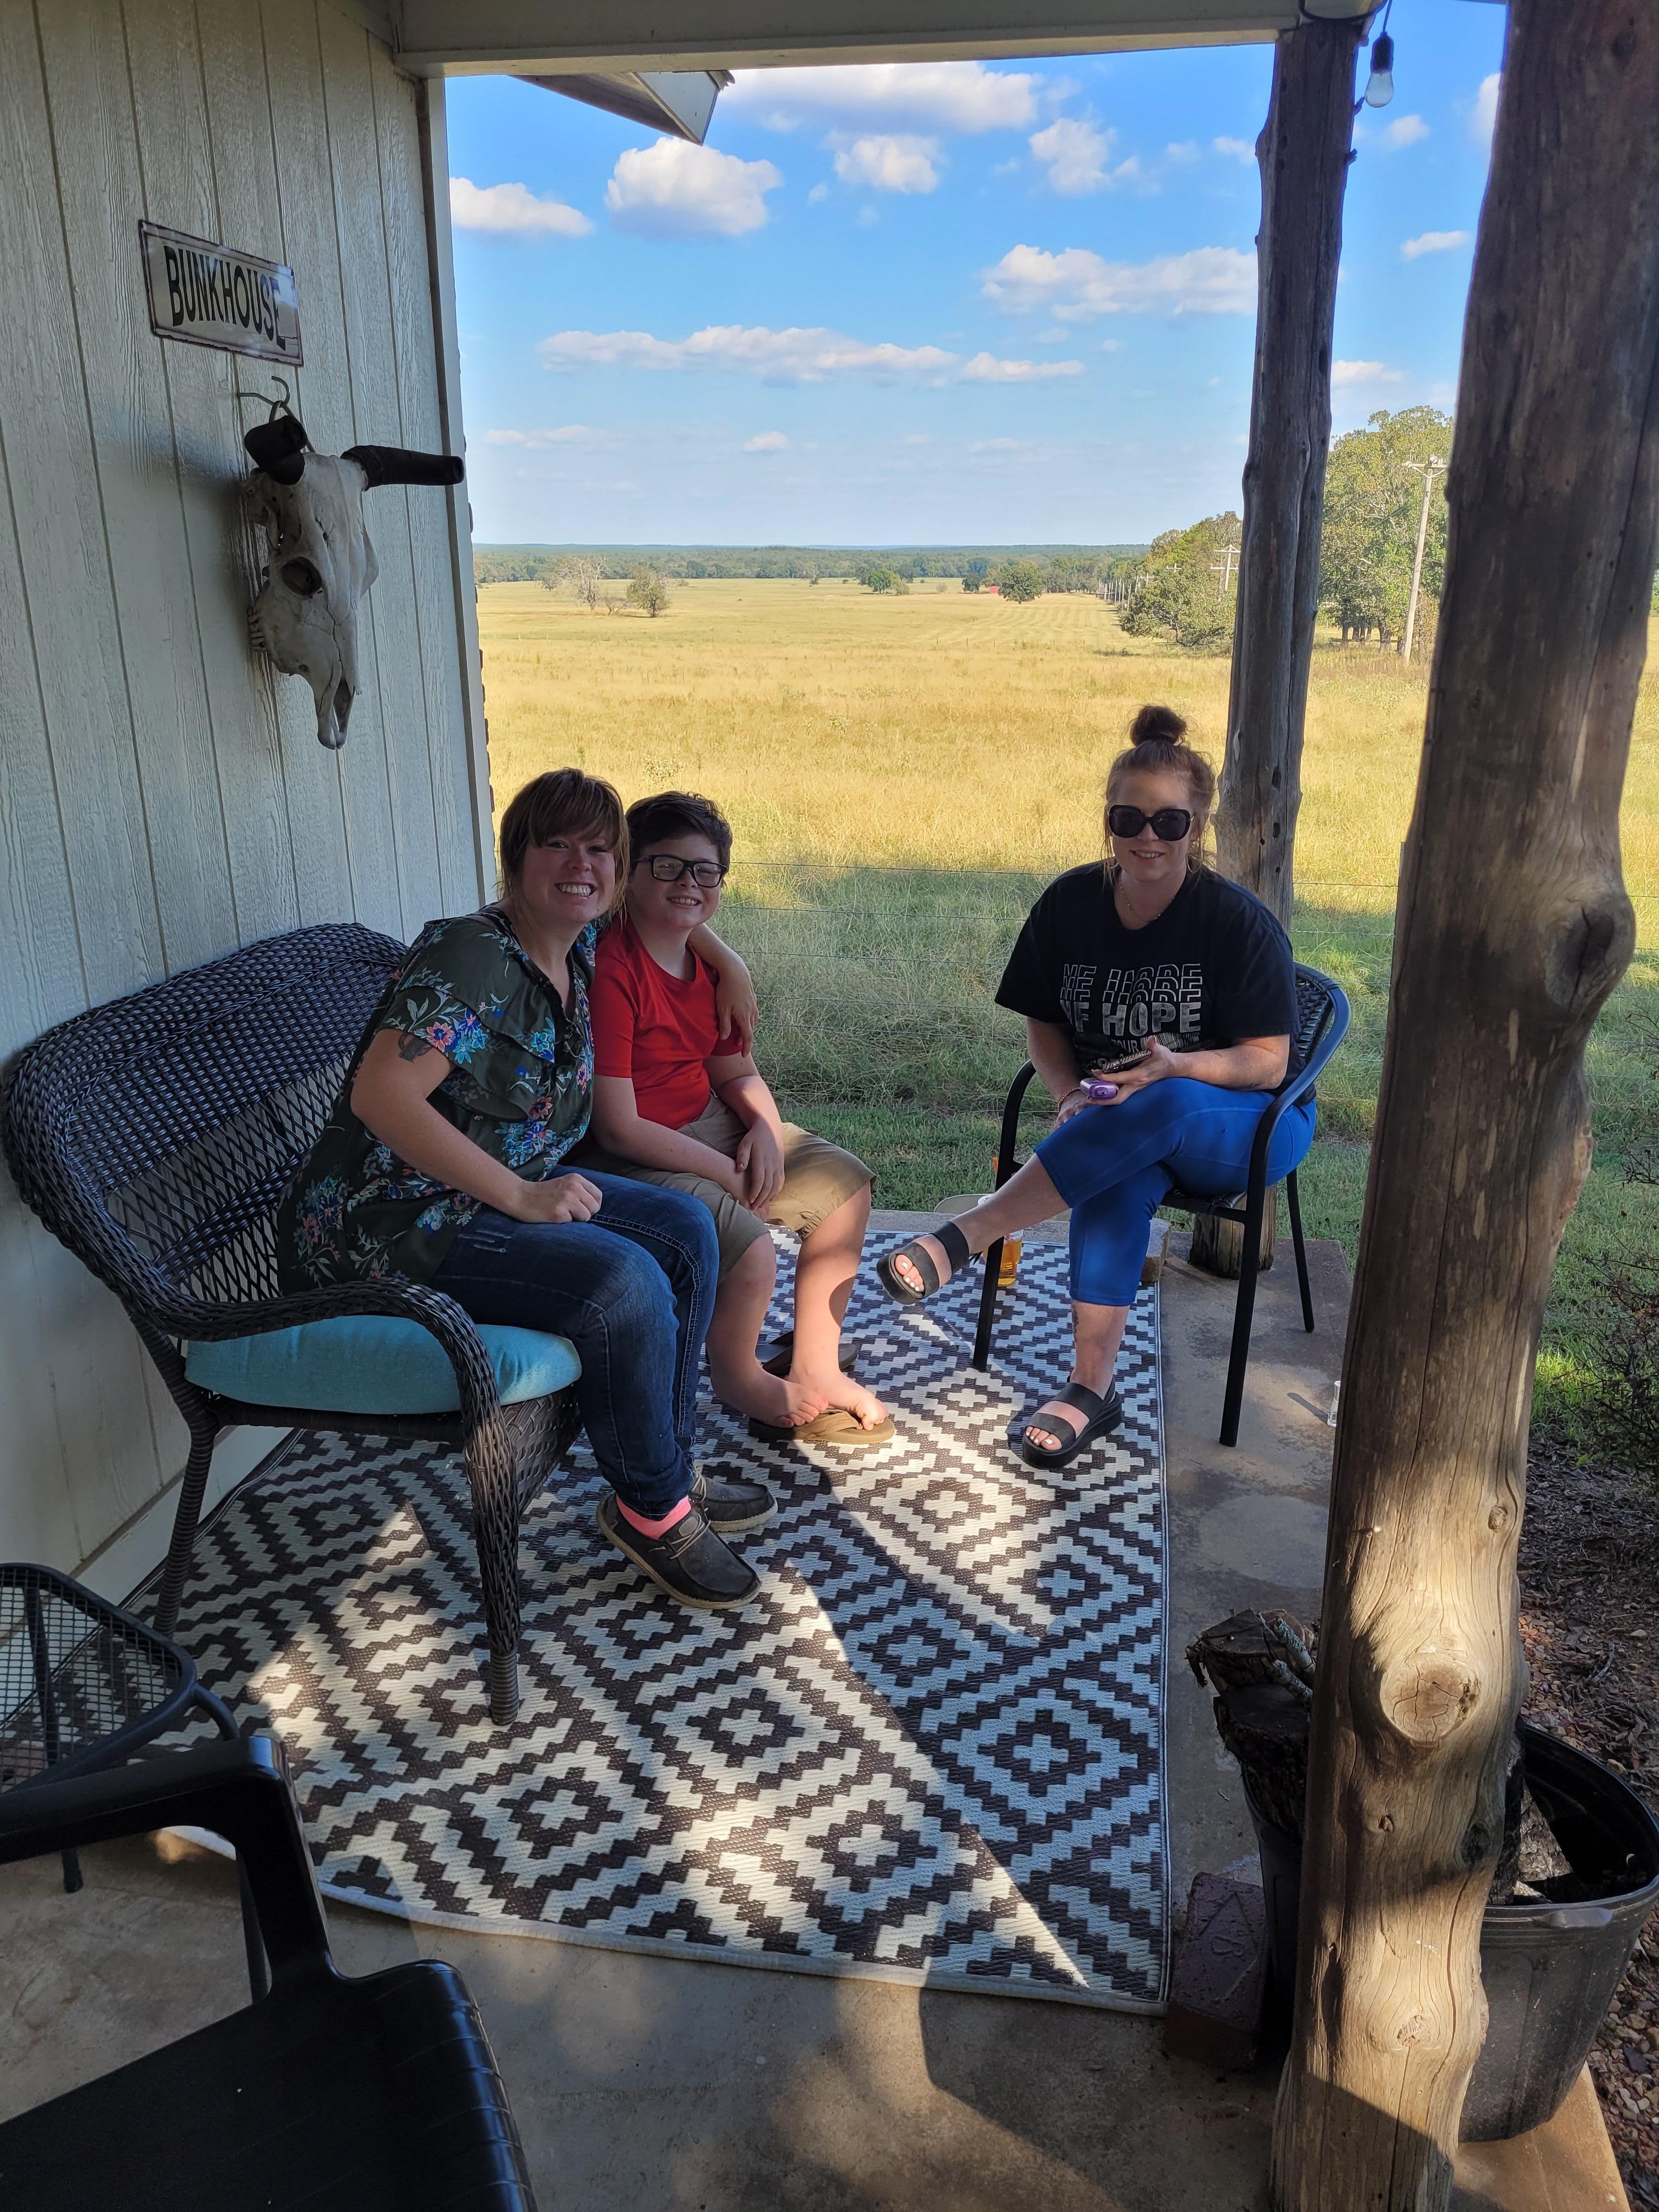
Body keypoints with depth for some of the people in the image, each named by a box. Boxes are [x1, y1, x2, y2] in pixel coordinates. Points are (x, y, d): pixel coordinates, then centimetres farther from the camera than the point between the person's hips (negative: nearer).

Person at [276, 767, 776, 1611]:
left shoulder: (578, 950, 6)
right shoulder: (473, 957, -21)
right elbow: (382, 1095, -31)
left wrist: (721, 956, 14)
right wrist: (522, 1197, -28)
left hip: (504, 1189, 10)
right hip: (388, 1231, -9)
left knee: (684, 1232, 1)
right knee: (624, 1283, -26)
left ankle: (669, 1469, 11)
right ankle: (650, 1508, -2)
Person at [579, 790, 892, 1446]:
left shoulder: (708, 963, 4)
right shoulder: (610, 970, -24)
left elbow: (736, 1072, 14)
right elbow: (617, 1128, -25)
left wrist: (766, 1127, -9)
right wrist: (726, 1173, -18)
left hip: (708, 1124, 10)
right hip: (629, 1159, -10)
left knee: (845, 1185, 9)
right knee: (750, 1252, -28)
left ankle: (812, 1368, 19)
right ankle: (738, 1376, 7)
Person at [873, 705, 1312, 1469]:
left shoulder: (1239, 922, -12)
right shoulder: (1070, 904, -1)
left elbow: (1267, 1062, -13)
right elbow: (1043, 1024, 9)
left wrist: (1175, 1067, -33)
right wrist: (1069, 1096, -12)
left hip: (1248, 1125, -2)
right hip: (1123, 1123, 3)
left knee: (1164, 1108, -39)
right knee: (1115, 1179, -36)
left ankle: (965, 1235, -39)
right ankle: (1091, 1388, -31)